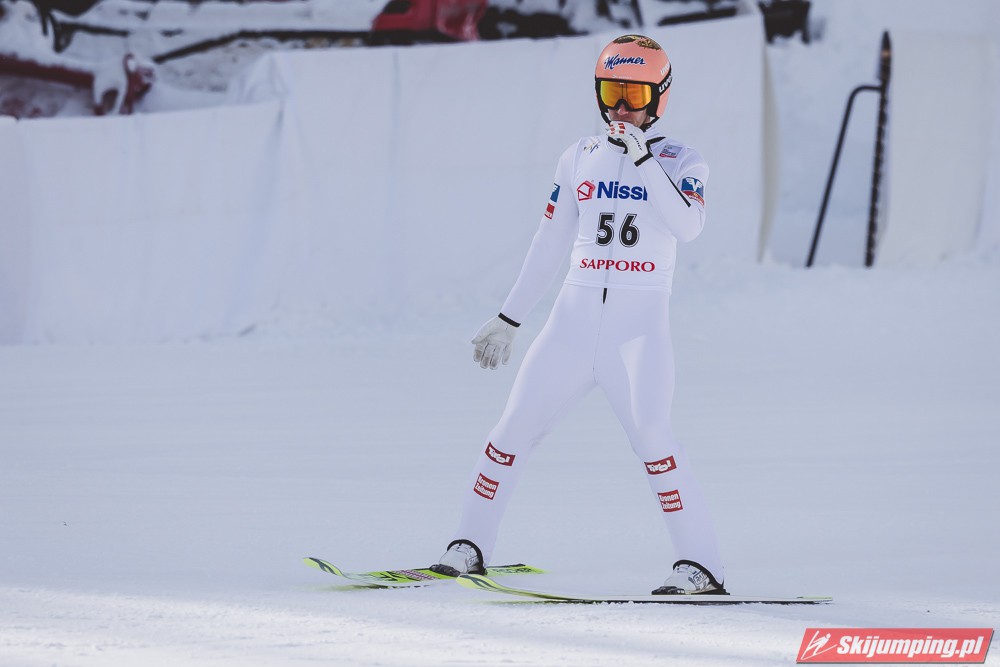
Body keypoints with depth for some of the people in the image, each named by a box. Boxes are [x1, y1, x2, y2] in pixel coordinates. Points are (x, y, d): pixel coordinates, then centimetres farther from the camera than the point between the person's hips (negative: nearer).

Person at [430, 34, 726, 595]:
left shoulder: (682, 162, 2)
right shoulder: (581, 158, 11)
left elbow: (689, 225, -19)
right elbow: (549, 246, 16)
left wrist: (644, 160, -22)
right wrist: (508, 320, 17)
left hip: (641, 321, -4)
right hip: (576, 316, 4)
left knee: (650, 432, -22)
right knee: (516, 427, 3)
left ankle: (701, 564, -19)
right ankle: (471, 546, 17)